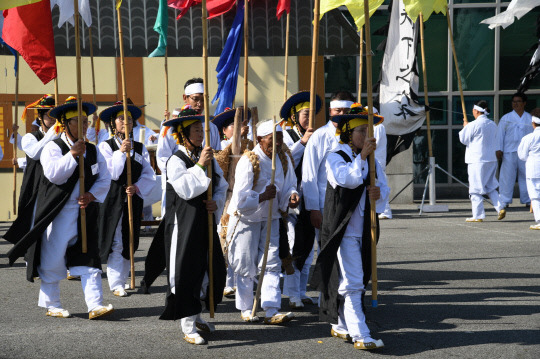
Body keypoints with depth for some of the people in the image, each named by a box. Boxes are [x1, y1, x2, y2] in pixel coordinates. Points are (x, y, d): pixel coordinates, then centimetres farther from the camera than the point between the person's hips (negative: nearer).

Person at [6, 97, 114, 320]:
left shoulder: (92, 150, 10)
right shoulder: (53, 148, -5)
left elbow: (105, 178, 9)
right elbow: (53, 174, -21)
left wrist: (92, 195, -7)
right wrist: (73, 154, -23)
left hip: (85, 212, 4)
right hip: (58, 214, -4)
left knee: (89, 259, -2)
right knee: (53, 260, 3)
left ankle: (95, 305, -4)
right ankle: (51, 305, 18)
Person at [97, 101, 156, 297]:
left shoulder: (140, 148, 9)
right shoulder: (106, 146, -2)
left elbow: (149, 174, 4)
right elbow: (110, 173, -13)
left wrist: (137, 187, -13)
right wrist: (121, 152, -21)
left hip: (133, 199, 4)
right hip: (113, 199, -4)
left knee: (129, 242, 9)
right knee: (115, 243, -5)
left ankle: (123, 279, 20)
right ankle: (116, 284, -3)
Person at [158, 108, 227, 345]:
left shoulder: (209, 159, 11)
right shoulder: (176, 161, -8)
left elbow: (221, 187, 14)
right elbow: (184, 189, -21)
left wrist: (216, 202, -4)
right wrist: (199, 166, -23)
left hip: (206, 223, 6)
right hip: (184, 225, -6)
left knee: (212, 269, 8)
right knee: (186, 272, -4)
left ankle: (196, 316, 27)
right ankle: (188, 328, 4)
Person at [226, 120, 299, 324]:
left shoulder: (284, 160, -1)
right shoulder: (248, 161, -19)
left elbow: (288, 187, 5)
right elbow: (240, 199, -22)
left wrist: (292, 195, -16)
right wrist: (264, 196, -29)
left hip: (270, 218, 5)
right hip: (246, 218, -5)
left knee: (271, 264, -2)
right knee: (246, 266, 5)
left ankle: (271, 311, -3)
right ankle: (245, 309, 18)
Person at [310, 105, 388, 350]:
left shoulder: (372, 159, 13)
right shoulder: (335, 157, -6)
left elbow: (384, 187, 8)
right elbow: (348, 179, -24)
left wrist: (379, 193, -13)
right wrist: (361, 157, -28)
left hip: (365, 229, 7)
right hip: (344, 229, -7)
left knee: (353, 281, 15)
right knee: (352, 284, -10)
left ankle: (339, 326, 29)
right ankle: (360, 336, -11)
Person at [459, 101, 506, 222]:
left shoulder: (473, 125, -14)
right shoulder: (493, 124, 7)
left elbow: (463, 139, -5)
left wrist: (465, 126, 11)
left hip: (476, 160, -7)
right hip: (491, 159, 7)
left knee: (475, 189, 1)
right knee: (490, 186, 18)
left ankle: (478, 215, 2)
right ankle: (500, 207, 3)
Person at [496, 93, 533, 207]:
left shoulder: (530, 119, 10)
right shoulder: (506, 118, 7)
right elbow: (500, 134, 4)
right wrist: (499, 149, -5)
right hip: (509, 152, -1)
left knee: (526, 176, 4)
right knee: (507, 176, -4)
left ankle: (527, 200, 13)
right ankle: (504, 201, 1)